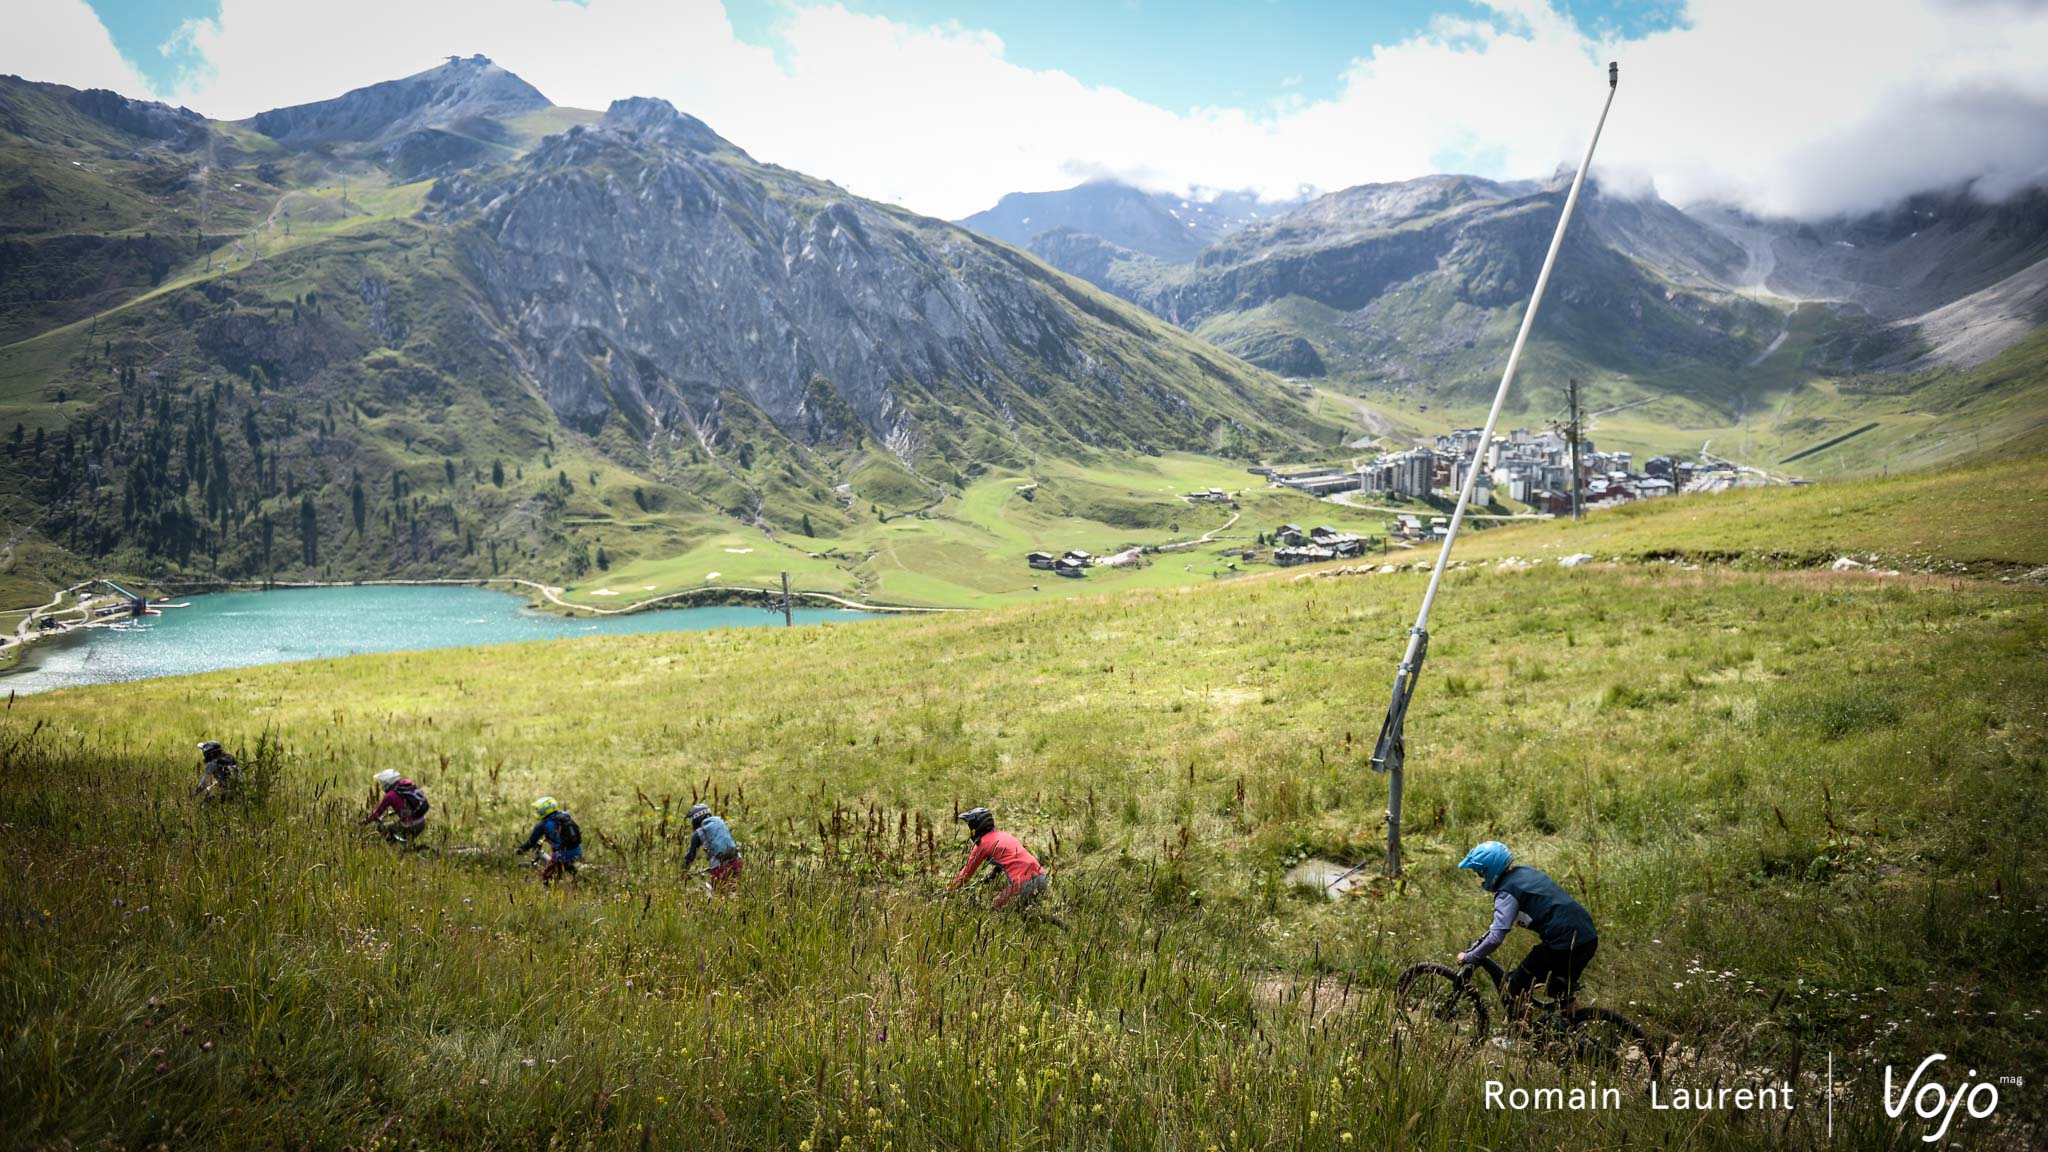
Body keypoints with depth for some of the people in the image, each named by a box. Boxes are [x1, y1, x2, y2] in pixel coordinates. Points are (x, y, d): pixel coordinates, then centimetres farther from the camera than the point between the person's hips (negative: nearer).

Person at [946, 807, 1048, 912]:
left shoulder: (983, 843, 3)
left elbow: (967, 872, 13)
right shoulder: (1004, 835, 24)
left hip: (1023, 883, -7)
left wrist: (949, 890, 26)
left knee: (997, 909, 12)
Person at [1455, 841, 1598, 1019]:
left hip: (1563, 943, -9)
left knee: (1516, 990, 5)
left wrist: (1468, 958, -6)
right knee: (1564, 991, 31)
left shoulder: (1507, 892, -11)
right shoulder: (1524, 871, 15)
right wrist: (1481, 940, 29)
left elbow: (1496, 937, -18)